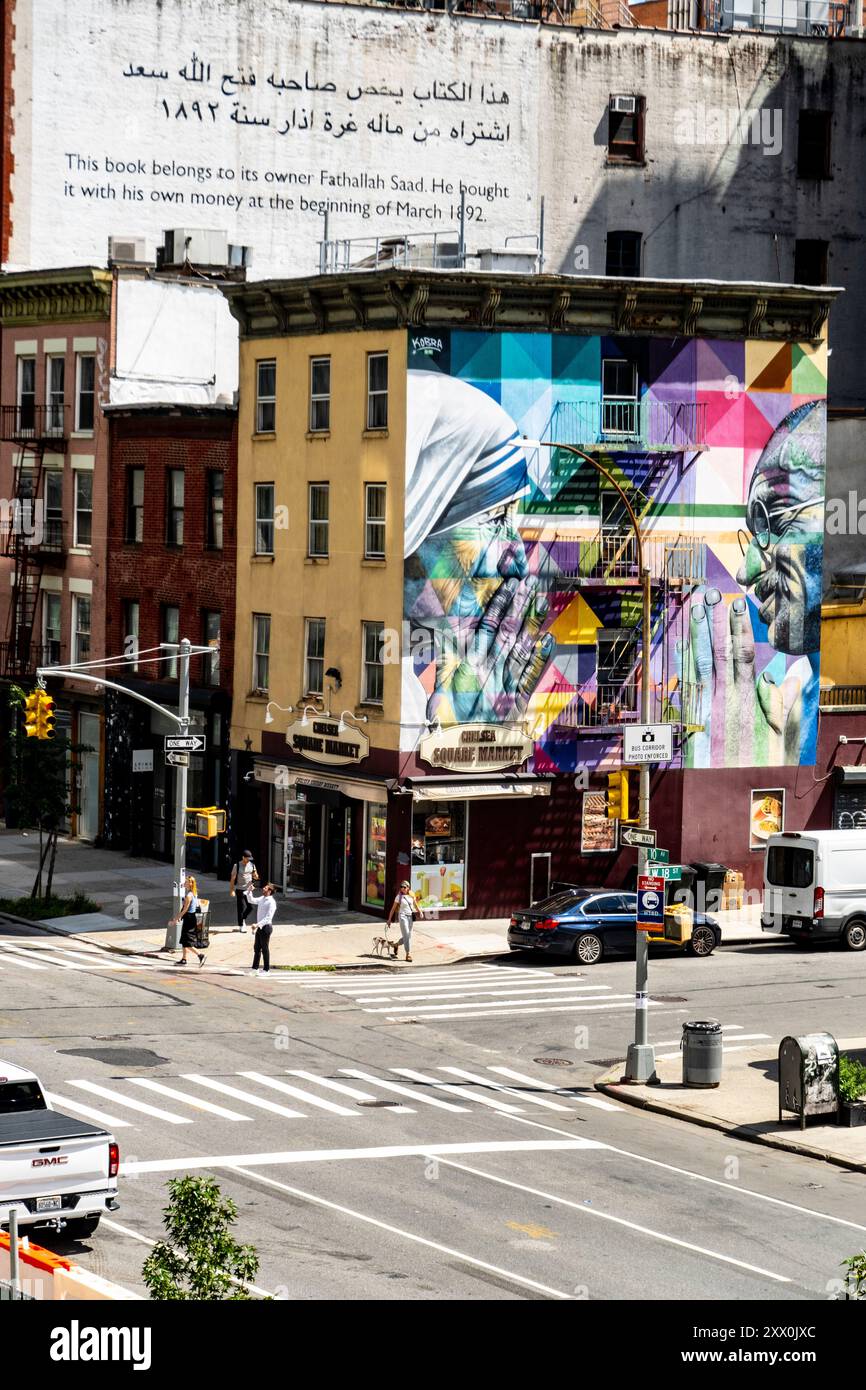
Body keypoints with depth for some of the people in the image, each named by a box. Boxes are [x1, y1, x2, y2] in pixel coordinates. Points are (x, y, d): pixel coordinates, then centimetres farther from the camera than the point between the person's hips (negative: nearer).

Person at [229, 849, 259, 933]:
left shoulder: (252, 865, 5)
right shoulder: (237, 866, -9)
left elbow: (256, 877, 12)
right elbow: (232, 879, -7)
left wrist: (255, 875, -13)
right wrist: (232, 890, -13)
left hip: (248, 889, 4)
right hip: (240, 890, -4)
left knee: (249, 907, 3)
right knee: (241, 908, -3)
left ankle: (243, 920, 28)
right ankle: (241, 926, 7)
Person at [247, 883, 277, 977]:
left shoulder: (271, 902, -16)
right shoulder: (262, 899, 10)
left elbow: (268, 917, -21)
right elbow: (251, 900, 23)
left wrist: (258, 924, -26)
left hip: (266, 927, -8)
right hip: (260, 927, 8)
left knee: (265, 948, -1)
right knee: (256, 948, 13)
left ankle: (266, 970, 7)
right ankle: (255, 968, 21)